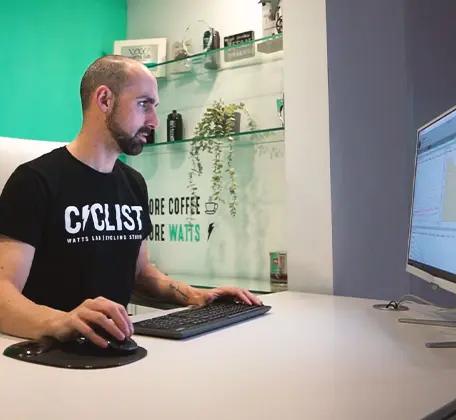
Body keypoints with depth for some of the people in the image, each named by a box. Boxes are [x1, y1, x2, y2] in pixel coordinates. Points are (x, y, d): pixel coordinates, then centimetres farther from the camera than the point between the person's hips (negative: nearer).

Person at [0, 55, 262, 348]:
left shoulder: (134, 183, 10)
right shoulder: (35, 181, -11)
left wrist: (193, 295, 4)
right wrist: (59, 322, -38)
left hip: (114, 345, 5)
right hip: (55, 351, -5)